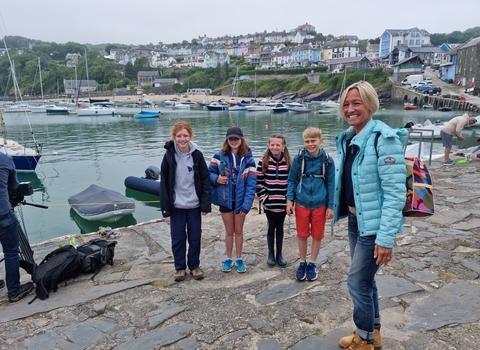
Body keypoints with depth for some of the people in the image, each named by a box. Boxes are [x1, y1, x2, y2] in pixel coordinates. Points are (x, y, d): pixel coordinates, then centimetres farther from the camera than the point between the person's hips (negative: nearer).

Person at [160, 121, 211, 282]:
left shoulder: (197, 155, -5)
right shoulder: (169, 155, -6)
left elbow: (205, 180, -2)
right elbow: (164, 182, -4)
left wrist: (205, 204, -7)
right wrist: (165, 205, -8)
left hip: (194, 204, 1)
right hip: (176, 205, 0)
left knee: (195, 237, 11)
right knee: (177, 238, 9)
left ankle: (194, 266, 30)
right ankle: (180, 267, 27)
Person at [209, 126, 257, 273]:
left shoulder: (248, 159, -8)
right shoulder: (219, 156, -6)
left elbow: (251, 184, -10)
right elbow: (209, 173, 3)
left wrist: (246, 204, -16)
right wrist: (216, 179, -20)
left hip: (240, 201, 0)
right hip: (225, 200, 0)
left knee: (239, 230, 14)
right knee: (229, 231, 14)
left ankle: (239, 259, 30)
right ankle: (229, 258, 31)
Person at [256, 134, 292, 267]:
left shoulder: (289, 162, -2)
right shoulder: (263, 162, -5)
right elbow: (258, 182, -4)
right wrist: (263, 198, -8)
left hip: (283, 203, 1)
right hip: (269, 203, -1)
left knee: (280, 228, 13)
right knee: (271, 227, 11)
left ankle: (279, 254, 26)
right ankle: (271, 254, 25)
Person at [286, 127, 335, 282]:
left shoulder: (327, 160, -7)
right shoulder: (298, 158, -7)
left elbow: (331, 184, 0)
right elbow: (292, 180, 1)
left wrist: (330, 206, -1)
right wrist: (289, 200, -5)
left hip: (320, 204, 0)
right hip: (301, 204, 0)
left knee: (317, 235, 12)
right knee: (302, 235, 11)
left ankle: (312, 264, 31)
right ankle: (302, 263, 31)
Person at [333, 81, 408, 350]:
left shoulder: (384, 139, -18)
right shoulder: (347, 139, 6)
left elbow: (395, 193, -21)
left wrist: (386, 238, -23)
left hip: (374, 224, -8)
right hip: (355, 219, 8)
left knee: (357, 282, 2)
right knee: (366, 280, 19)